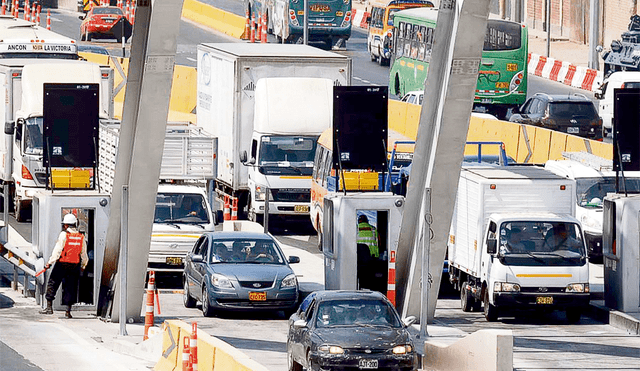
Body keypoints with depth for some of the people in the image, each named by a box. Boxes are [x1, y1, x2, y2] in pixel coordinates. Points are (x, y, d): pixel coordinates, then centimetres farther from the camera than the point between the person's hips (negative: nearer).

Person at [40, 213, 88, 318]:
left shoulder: (64, 235, -10)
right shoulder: (81, 238, 5)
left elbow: (57, 250, -13)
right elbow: (84, 255, 11)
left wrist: (50, 262, -8)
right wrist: (83, 266, 26)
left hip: (62, 264, -4)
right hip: (74, 266, 4)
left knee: (52, 283, 7)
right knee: (70, 287, 8)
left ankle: (49, 307, 4)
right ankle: (68, 311, 5)